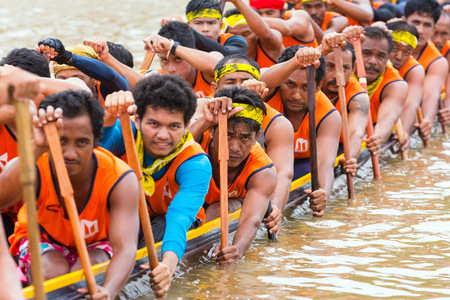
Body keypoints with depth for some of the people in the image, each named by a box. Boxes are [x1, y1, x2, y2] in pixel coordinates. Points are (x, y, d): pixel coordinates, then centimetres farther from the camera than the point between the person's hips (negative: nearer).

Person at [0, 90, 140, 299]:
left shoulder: (121, 180, -32)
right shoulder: (34, 169, -34)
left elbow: (125, 248, -43)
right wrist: (35, 150, -70)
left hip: (95, 243, 0)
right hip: (41, 238, 0)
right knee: (54, 271, -33)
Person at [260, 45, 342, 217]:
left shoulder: (329, 117, -22)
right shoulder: (270, 90, -25)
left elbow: (325, 161, -37)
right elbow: (267, 79, -53)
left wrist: (325, 192, -59)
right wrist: (295, 62, -75)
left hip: (300, 165, 0)